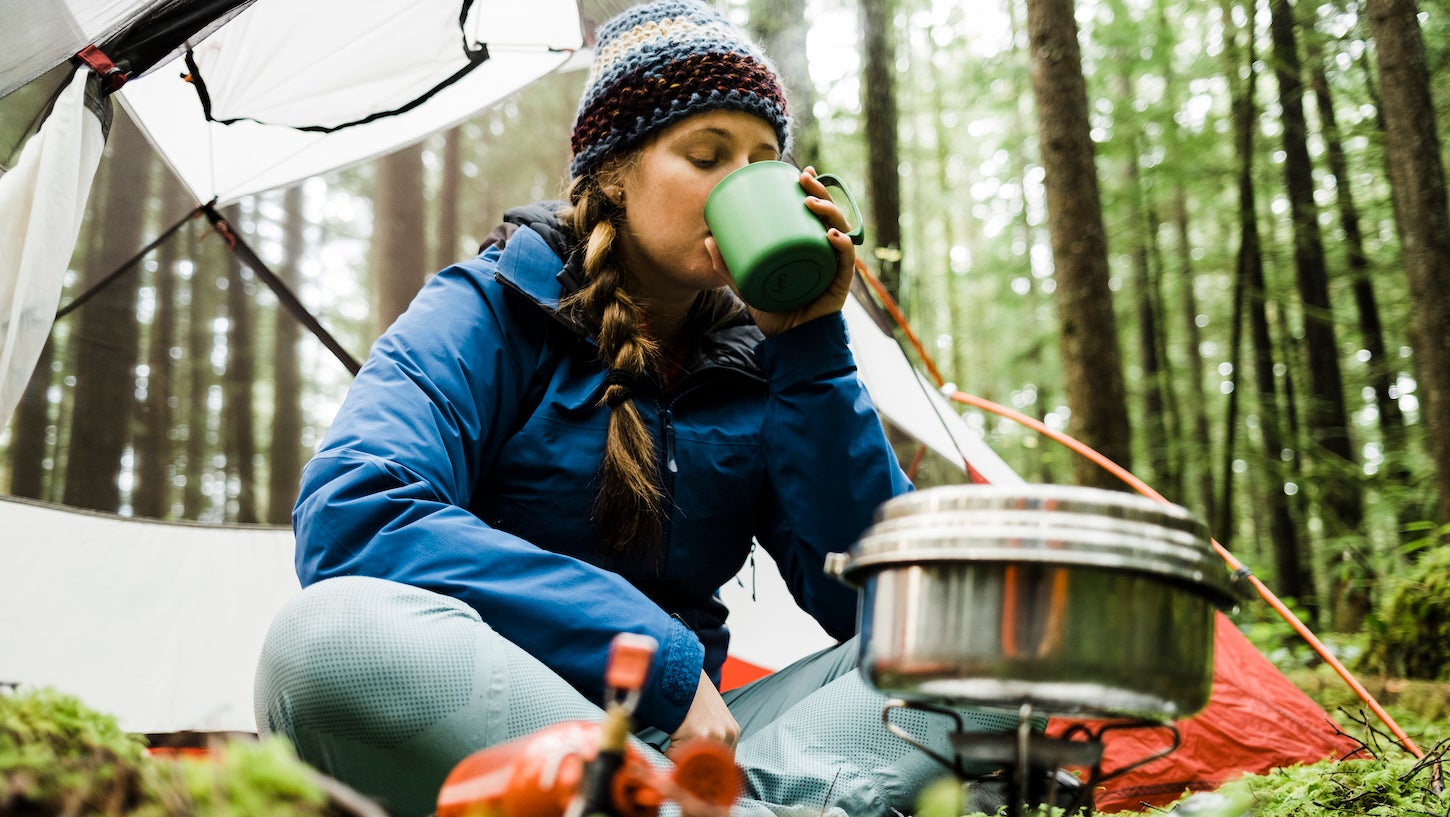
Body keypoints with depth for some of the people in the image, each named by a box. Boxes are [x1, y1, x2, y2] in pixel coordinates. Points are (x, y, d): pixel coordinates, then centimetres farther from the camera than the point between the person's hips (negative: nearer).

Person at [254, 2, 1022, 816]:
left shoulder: (757, 360, 8)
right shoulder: (489, 312, -3)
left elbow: (869, 601, -1)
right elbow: (351, 518, -22)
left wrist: (811, 346, -8)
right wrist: (664, 666, -23)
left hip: (681, 741, 4)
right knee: (333, 633, -36)